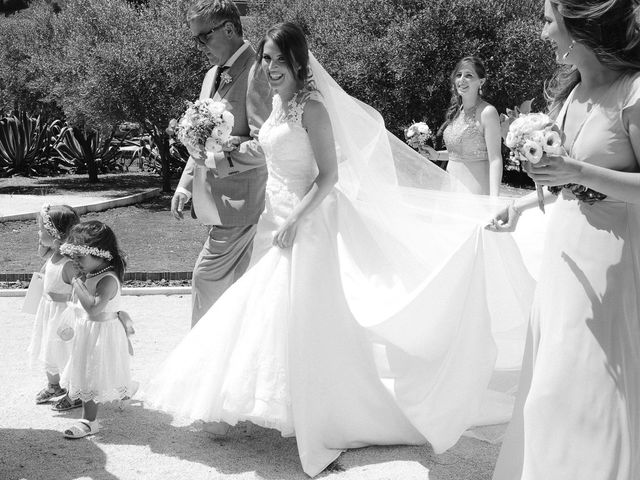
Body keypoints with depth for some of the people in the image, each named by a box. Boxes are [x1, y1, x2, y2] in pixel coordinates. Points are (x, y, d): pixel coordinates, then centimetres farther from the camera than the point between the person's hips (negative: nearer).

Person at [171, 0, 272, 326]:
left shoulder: (257, 73, -15)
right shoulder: (212, 76, 16)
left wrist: (222, 158, -22)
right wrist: (186, 185, 17)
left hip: (240, 201, -9)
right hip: (217, 199, 9)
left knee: (207, 277, -5)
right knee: (238, 285, 14)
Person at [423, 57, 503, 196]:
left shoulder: (487, 112, -10)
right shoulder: (456, 111, 12)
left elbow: (495, 158, -15)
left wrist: (494, 199, -23)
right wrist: (436, 155, 8)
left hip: (476, 189, -7)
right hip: (451, 187, 7)